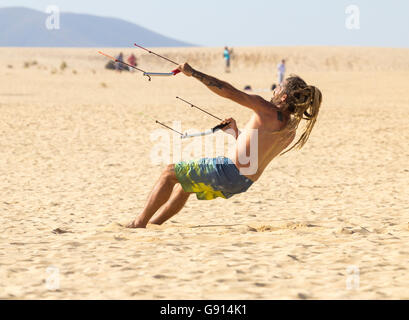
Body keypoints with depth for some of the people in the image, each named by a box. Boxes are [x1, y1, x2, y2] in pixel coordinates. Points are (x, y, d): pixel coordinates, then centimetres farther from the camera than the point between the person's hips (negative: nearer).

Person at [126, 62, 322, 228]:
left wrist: (193, 73, -10)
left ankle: (140, 222, 11)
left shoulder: (268, 111, -16)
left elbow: (228, 91, -16)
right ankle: (151, 224, 32)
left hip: (229, 171, -9)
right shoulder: (290, 131, 7)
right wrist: (236, 132, 19)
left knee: (170, 172, 7)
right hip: (243, 183, 9)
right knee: (183, 186, 28)